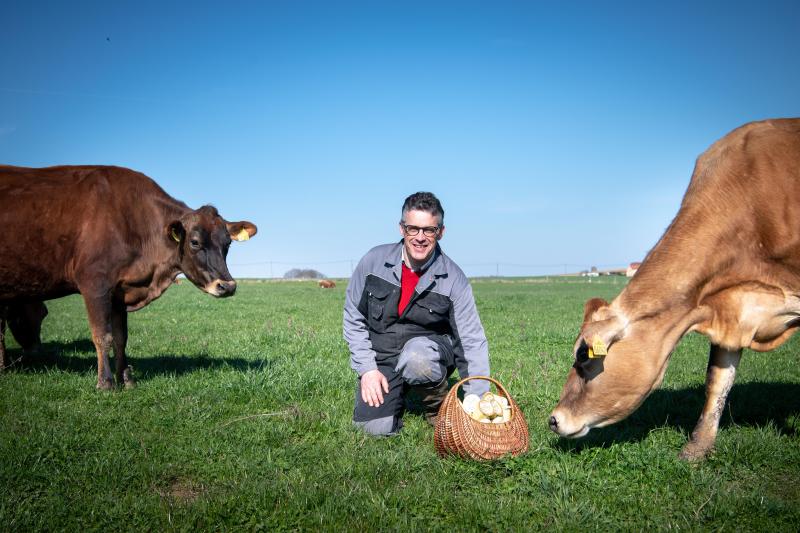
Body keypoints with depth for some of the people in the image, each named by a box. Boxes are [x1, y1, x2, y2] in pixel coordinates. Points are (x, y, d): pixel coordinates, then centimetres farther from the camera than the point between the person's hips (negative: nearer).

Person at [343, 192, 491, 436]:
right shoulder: (374, 260, -7)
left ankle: (438, 404, -4)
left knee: (416, 355, -37)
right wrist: (367, 368, -7)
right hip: (380, 358, 1)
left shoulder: (453, 278, -11)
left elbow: (472, 341, -9)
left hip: (428, 350, -1)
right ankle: (399, 392, 17)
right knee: (377, 427, -19)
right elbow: (353, 317, 2)